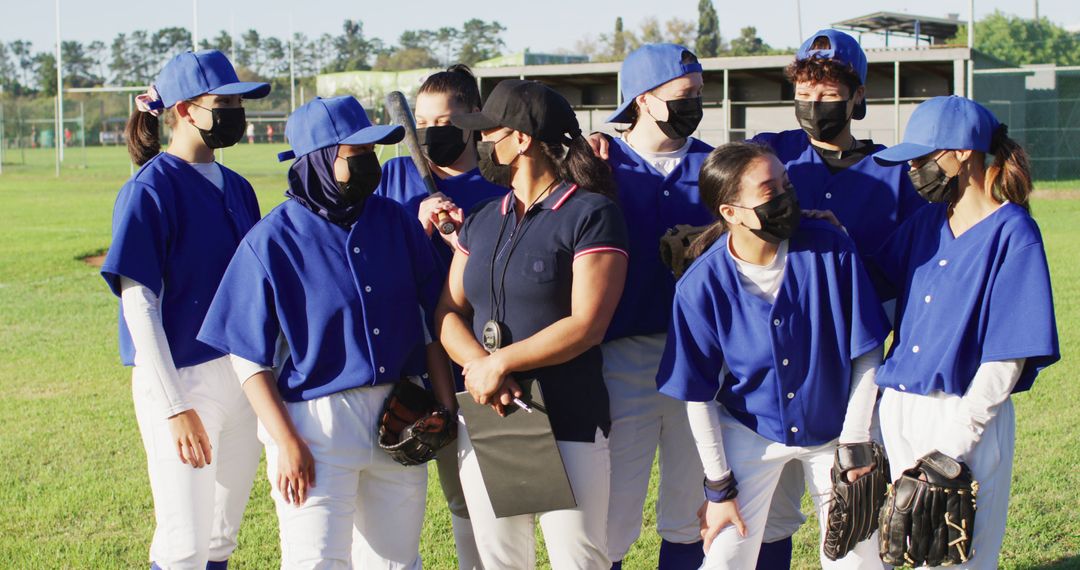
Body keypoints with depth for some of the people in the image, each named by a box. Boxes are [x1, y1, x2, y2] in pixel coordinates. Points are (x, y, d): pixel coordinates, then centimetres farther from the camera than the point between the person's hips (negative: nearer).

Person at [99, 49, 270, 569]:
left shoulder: (236, 189, 12)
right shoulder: (150, 190, -10)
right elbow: (138, 301, -14)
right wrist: (175, 406, -19)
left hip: (241, 378, 7)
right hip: (181, 377, -7)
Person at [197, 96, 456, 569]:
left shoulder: (395, 222, 4)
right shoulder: (272, 240, -9)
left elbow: (431, 318, 10)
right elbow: (248, 358, -7)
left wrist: (446, 407, 3)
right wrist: (285, 442, -13)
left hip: (399, 419, 5)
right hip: (316, 422, -4)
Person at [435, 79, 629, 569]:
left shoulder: (591, 215, -7)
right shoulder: (483, 220, 15)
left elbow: (586, 325, -15)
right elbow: (450, 312, 10)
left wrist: (501, 363, -14)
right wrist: (477, 365, -11)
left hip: (568, 423, -6)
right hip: (484, 419, 6)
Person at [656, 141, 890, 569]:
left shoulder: (831, 249, -19)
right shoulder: (702, 285, -20)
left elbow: (866, 354, -10)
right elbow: (697, 397, -10)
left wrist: (855, 443, -11)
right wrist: (719, 487, -7)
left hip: (835, 427, 1)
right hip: (750, 432, -1)